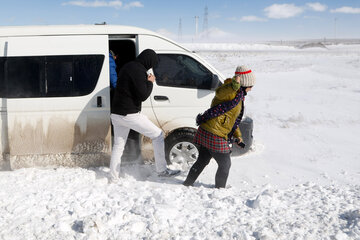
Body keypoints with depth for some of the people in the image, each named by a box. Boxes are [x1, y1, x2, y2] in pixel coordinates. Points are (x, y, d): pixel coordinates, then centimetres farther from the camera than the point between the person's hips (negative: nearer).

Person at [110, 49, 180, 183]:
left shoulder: (127, 67, 15)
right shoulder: (139, 70, -16)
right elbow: (143, 95, -19)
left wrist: (147, 82, 13)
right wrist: (150, 82, -3)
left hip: (116, 114, 9)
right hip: (130, 115, -9)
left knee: (118, 146, 17)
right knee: (158, 135, 3)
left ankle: (113, 179, 21)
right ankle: (162, 170, 8)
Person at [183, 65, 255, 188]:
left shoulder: (238, 95, 20)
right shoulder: (232, 92, -12)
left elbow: (233, 118, 28)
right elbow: (220, 93, -36)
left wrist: (237, 135, 25)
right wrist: (235, 85, -52)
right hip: (215, 136, -10)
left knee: (202, 161, 23)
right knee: (225, 165, 7)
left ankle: (187, 184, 32)